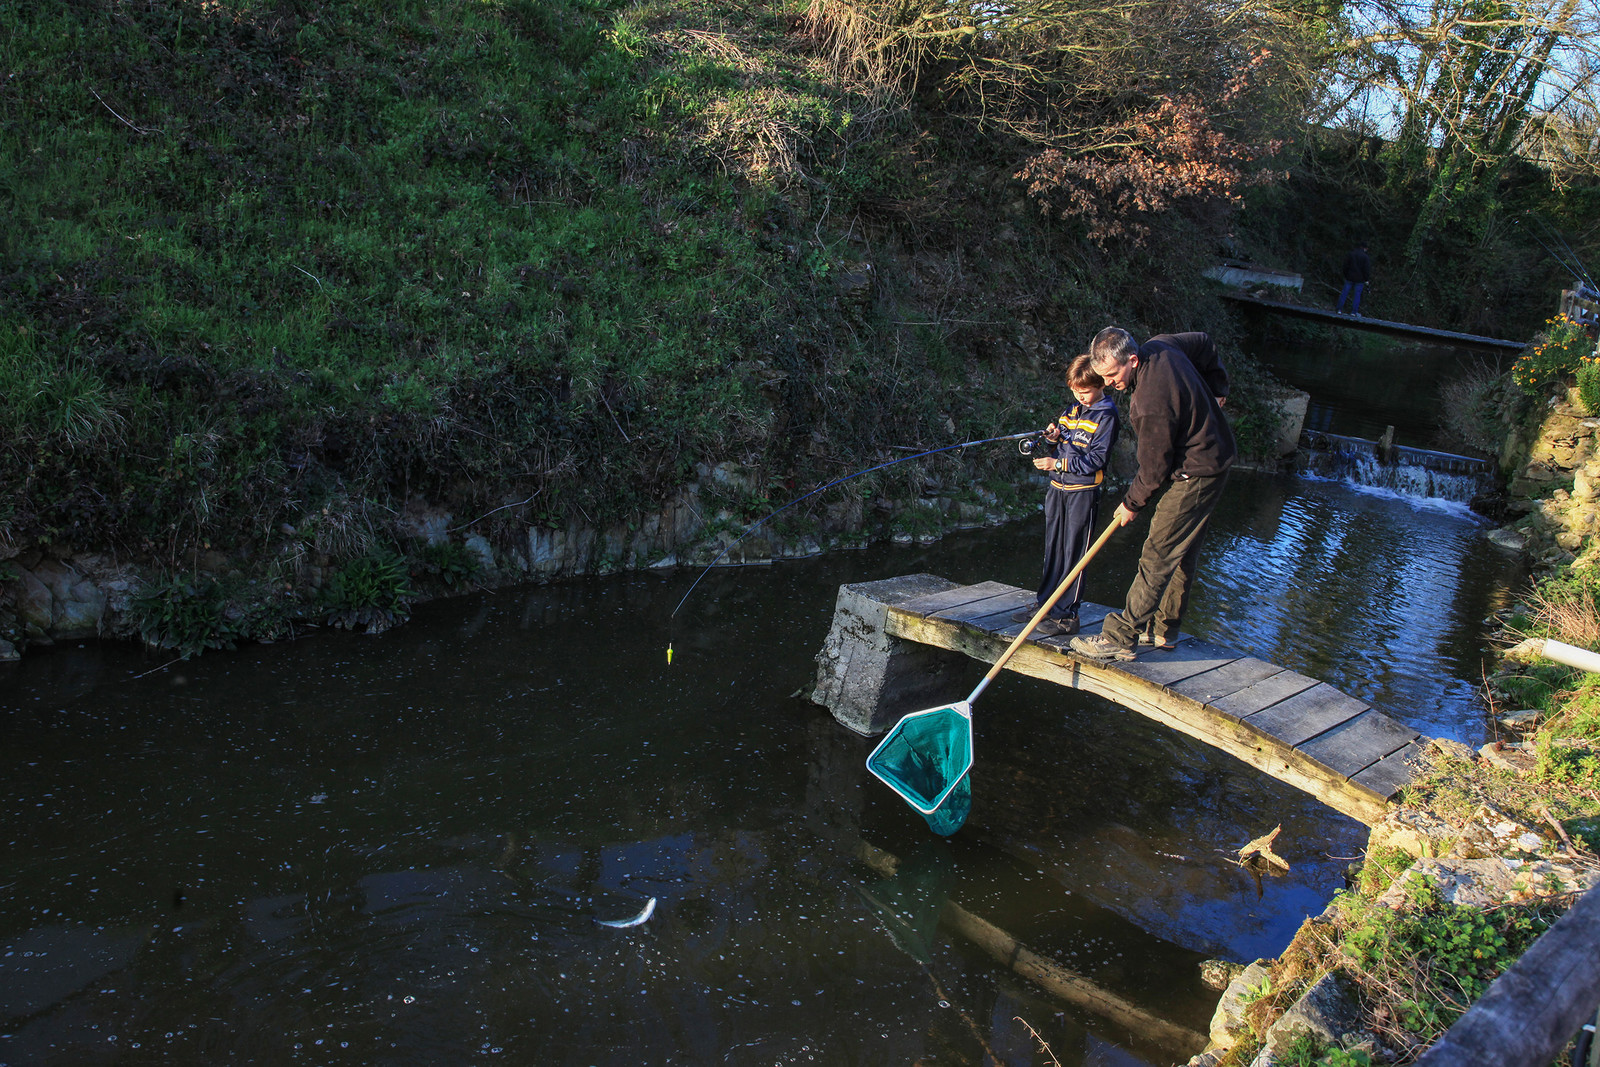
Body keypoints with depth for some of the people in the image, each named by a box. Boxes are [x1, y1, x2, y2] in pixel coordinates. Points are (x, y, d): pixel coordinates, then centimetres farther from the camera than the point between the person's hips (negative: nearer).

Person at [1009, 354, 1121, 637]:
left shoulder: (1106, 416, -9)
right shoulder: (1072, 409, 13)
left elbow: (1096, 459, -15)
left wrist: (1058, 463, -20)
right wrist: (1054, 438, -2)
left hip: (1083, 492, -7)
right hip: (1057, 487, 7)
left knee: (1074, 553, -3)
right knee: (1053, 549, 13)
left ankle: (1066, 615, 1)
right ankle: (1044, 604, 23)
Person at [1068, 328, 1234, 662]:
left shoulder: (1152, 403, -32)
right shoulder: (1161, 345, -5)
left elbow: (1154, 468, -21)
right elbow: (1204, 343, 16)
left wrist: (1133, 503, -5)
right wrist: (1215, 390, 23)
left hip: (1195, 477, -10)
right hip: (1210, 462, 10)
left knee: (1158, 557, -9)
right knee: (1182, 555, 17)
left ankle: (1120, 637, -6)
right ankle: (1164, 629, 27)